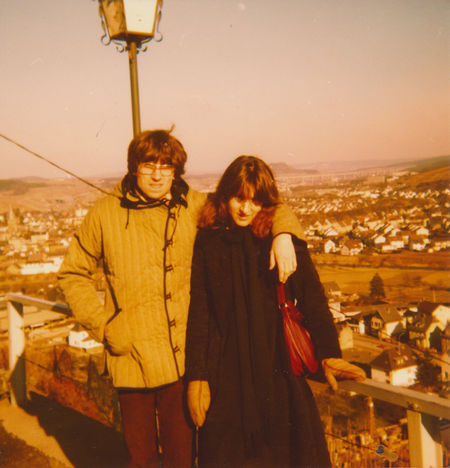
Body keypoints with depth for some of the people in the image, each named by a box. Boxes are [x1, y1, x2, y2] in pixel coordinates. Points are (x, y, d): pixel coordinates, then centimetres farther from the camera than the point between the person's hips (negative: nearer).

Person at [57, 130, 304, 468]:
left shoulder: (195, 208, 0)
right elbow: (73, 273, 10)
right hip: (132, 359, 0)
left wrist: (283, 234, -13)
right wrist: (102, 325, 0)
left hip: (183, 359, 0)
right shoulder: (105, 213, -1)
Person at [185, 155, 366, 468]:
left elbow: (313, 298, -3)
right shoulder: (207, 243, 2)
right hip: (226, 377, 0)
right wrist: (196, 376, -4)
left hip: (279, 369, 0)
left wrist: (330, 353, -16)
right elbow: (198, 313, 0)